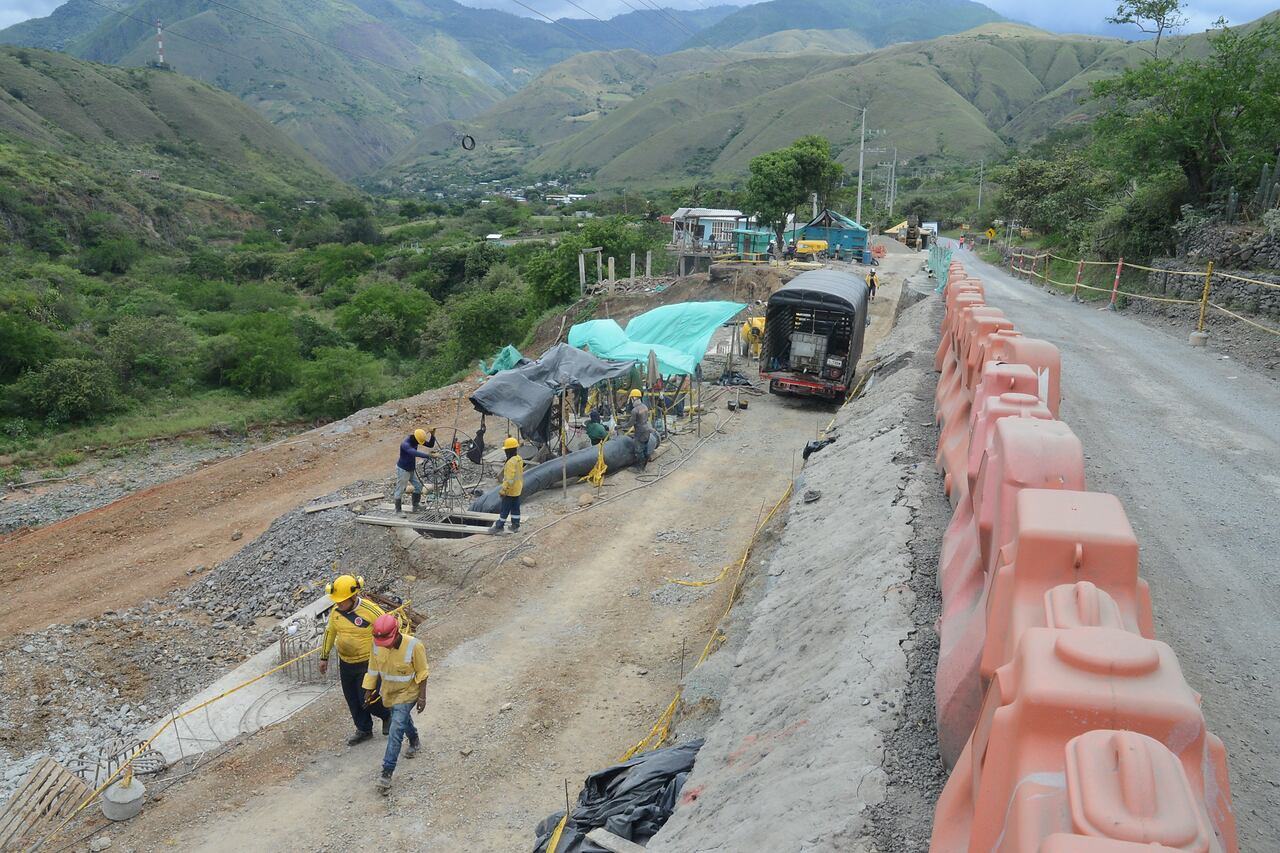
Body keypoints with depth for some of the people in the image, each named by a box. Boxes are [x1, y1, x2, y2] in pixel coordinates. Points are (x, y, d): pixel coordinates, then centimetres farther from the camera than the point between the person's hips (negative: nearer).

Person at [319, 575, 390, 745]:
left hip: (367, 664, -6)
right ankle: (364, 730, 35)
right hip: (345, 663, 6)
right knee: (352, 700, 15)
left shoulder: (371, 611, -24)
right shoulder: (336, 611, -6)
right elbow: (329, 632, 11)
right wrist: (324, 657, 17)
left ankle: (387, 715, 30)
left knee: (366, 700, 0)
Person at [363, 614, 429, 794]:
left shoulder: (414, 646, -32)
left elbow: (422, 673, -18)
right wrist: (369, 689, 6)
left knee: (396, 731, -12)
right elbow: (373, 668, -1)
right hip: (389, 692, 5)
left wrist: (422, 697, -14)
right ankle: (414, 742, 56)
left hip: (407, 693, -5)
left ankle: (387, 772, -5)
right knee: (402, 719, 28)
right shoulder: (377, 644, -19)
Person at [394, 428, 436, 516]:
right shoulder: (405, 444, -31)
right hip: (402, 469, -8)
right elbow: (416, 453, -48)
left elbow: (430, 445, -6)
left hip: (411, 469, 8)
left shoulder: (415, 439, -6)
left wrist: (433, 434, -22)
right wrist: (429, 455, -57)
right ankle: (398, 511, 15)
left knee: (418, 485, 10)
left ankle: (415, 507, 22)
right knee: (400, 490, 2)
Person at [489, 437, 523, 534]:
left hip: (510, 491, -9)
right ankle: (515, 526, 22)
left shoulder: (511, 462, -25)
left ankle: (499, 526, 11)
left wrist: (503, 490, -22)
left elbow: (509, 479, -27)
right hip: (517, 490, 9)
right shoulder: (519, 459, 4)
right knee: (515, 508, 16)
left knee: (504, 509, 2)